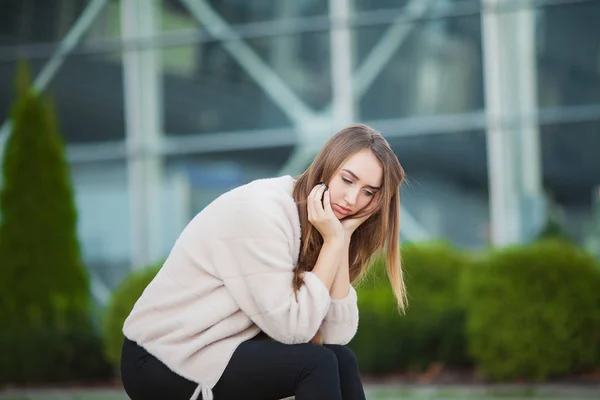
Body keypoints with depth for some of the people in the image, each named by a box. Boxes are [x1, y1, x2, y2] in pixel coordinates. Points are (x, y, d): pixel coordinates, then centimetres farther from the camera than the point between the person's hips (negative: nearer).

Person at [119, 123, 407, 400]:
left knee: (341, 360, -2)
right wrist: (333, 241, -19)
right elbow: (293, 327, -22)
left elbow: (337, 335, -6)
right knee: (316, 364, -19)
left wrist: (343, 239, -11)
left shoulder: (310, 222, 4)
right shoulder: (261, 213, -21)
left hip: (216, 348, 8)